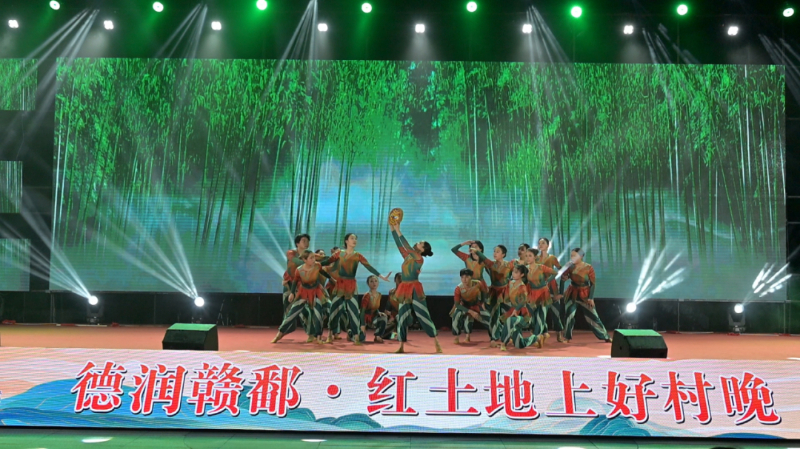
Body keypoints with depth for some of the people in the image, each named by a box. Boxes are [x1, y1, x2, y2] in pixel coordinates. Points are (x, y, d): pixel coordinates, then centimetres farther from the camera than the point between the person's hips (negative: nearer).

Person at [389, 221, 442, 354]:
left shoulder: (419, 258, -7)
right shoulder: (407, 256, 12)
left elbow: (407, 247, -16)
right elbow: (399, 245, 9)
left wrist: (398, 231, -15)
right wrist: (392, 228, 4)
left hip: (415, 289, -7)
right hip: (405, 289, 7)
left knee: (423, 316, -6)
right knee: (402, 317, 4)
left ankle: (437, 345, 1)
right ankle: (401, 347, 10)